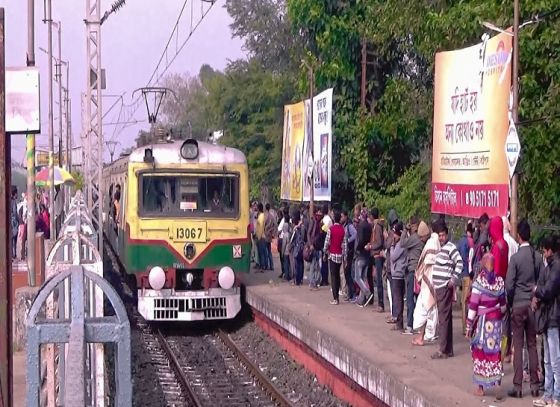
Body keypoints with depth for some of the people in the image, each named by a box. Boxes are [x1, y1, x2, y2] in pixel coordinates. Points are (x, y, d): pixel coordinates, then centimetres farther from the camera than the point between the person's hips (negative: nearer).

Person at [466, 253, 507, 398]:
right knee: (495, 352, 6)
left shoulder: (479, 282, -14)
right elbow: (503, 304, 8)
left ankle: (480, 387, 13)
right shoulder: (499, 281, 0)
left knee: (480, 352, 7)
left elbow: (473, 306, -13)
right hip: (496, 321, 3)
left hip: (482, 321, -3)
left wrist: (469, 325, -6)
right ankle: (497, 384, -3)